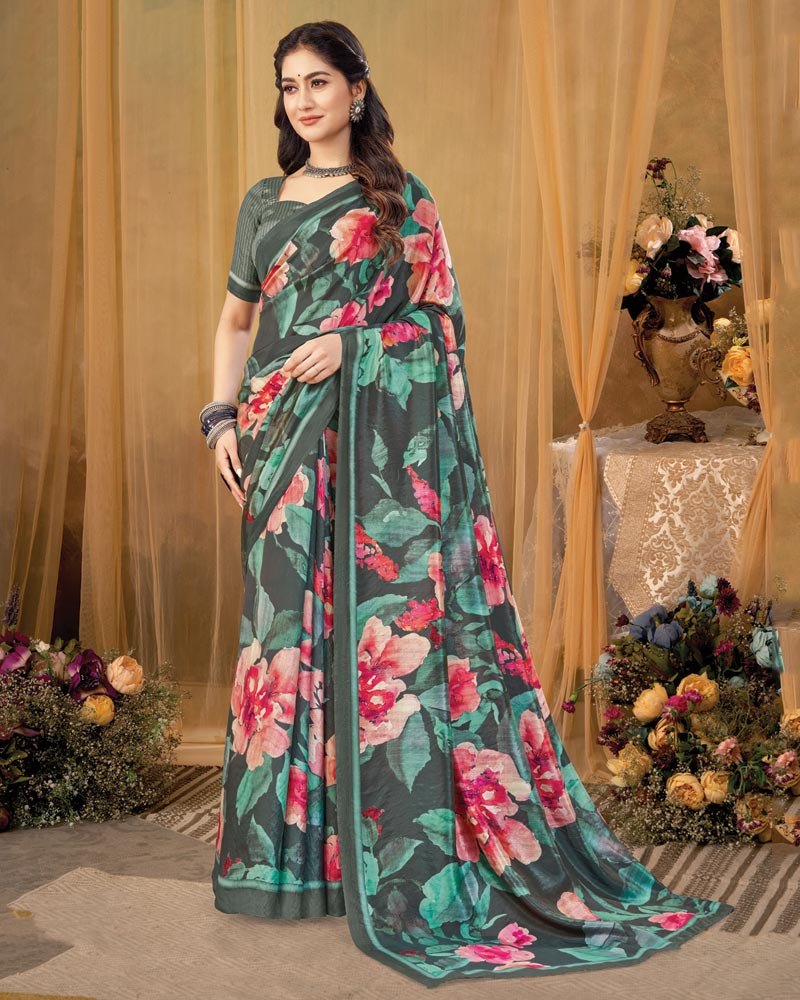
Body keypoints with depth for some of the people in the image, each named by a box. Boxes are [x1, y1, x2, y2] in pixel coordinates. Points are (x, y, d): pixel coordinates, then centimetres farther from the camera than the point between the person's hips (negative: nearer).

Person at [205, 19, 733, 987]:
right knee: (286, 624, 4)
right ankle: (288, 840, 14)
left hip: (381, 442, -4)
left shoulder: (401, 200, 4)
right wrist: (222, 418, 8)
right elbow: (235, 319, 20)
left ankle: (405, 868, -3)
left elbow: (440, 315, 1)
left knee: (385, 623, -8)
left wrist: (353, 343, -13)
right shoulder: (264, 203, 16)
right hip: (283, 438, 4)